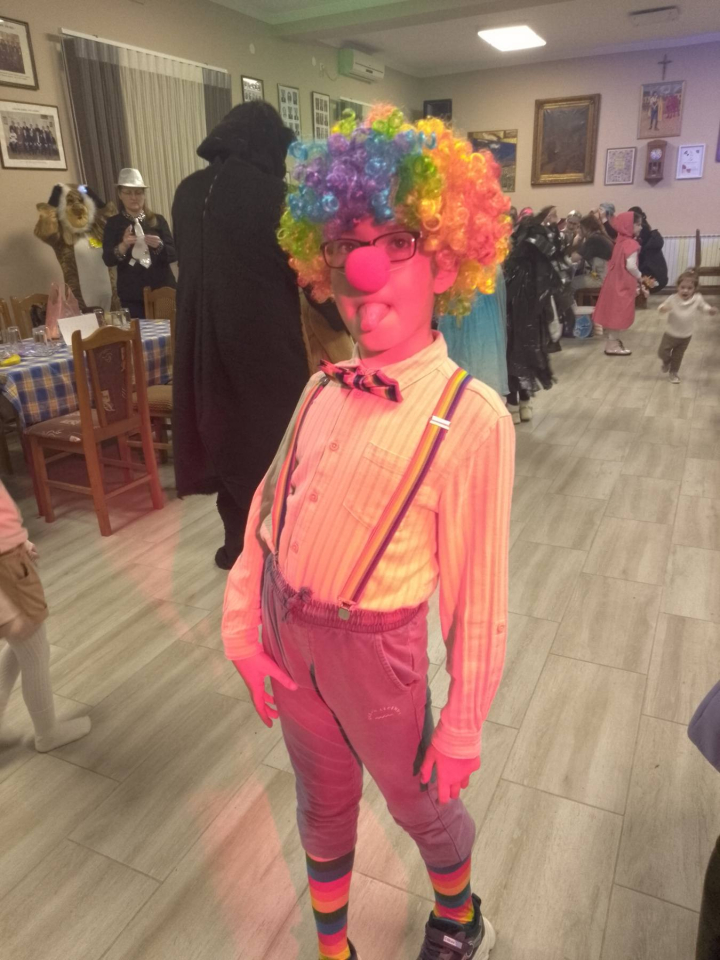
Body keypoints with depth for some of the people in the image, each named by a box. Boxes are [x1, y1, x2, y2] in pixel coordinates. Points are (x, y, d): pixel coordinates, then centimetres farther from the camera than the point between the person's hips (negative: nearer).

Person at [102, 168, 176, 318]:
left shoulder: (157, 220, 6)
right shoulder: (113, 223, 5)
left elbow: (173, 254, 1)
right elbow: (108, 260, -5)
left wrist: (159, 246, -19)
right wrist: (123, 246, -23)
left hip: (163, 289, 1)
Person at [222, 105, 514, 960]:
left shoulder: (469, 416, -20)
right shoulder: (323, 390, -4)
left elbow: (477, 593, -15)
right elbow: (266, 505, 3)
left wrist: (462, 727, -8)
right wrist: (244, 625, 1)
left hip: (371, 647, -4)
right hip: (285, 630, 5)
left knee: (418, 801, 23)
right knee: (322, 802, 25)